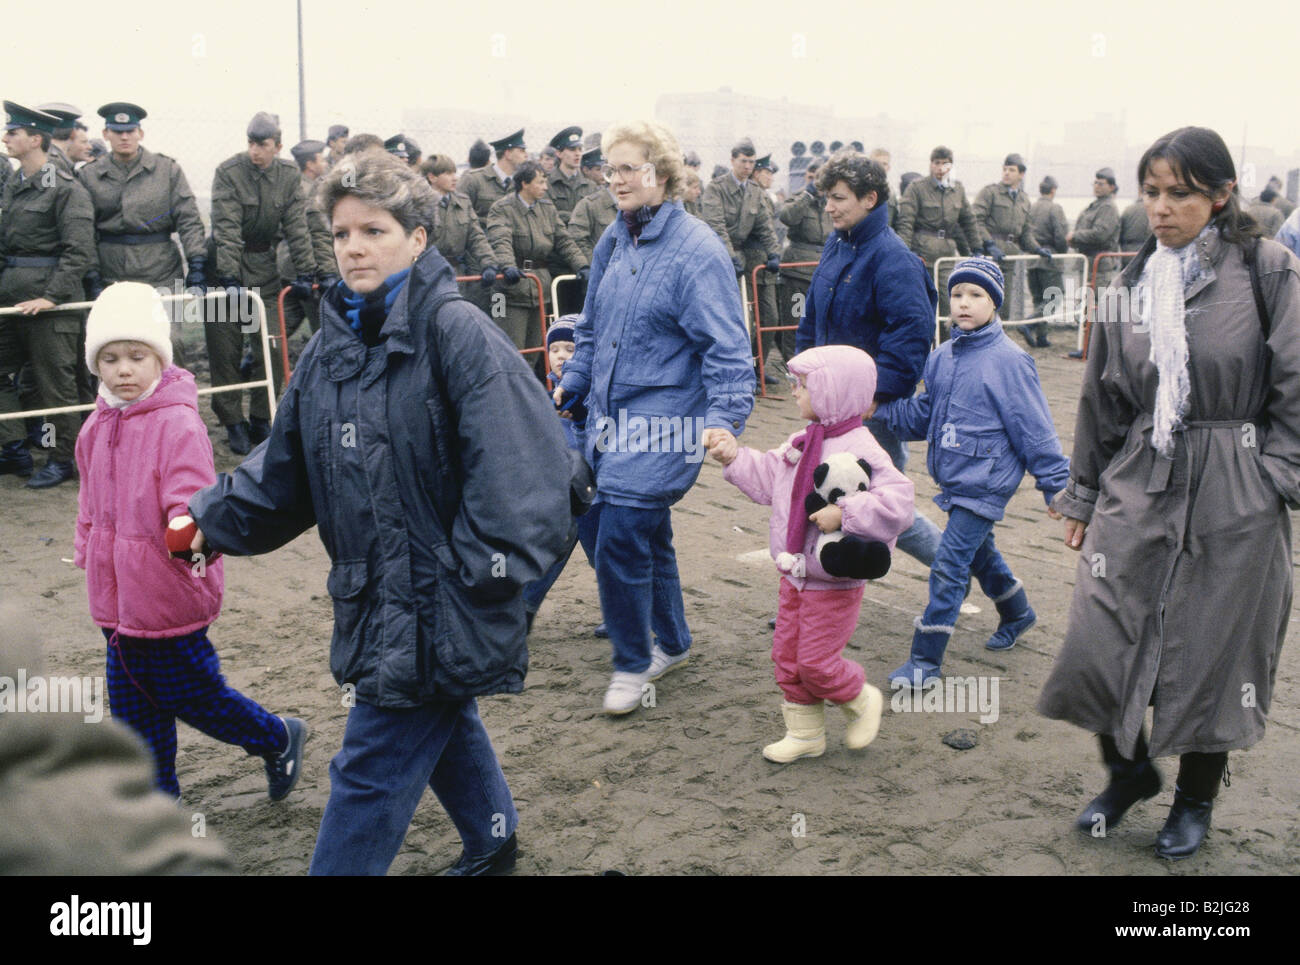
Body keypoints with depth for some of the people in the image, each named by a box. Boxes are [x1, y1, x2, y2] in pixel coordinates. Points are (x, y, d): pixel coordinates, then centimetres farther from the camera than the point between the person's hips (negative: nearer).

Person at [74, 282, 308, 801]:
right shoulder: (98, 427, 6)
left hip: (168, 596, -7)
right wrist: (86, 551, 27)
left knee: (191, 693, 5)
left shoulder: (178, 423, -18)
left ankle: (279, 740, 29)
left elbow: (192, 501, -25)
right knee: (134, 706, 15)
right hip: (116, 597, 8)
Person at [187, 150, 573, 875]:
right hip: (375, 591, 8)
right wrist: (214, 518, 2)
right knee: (442, 721, 27)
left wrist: (477, 569, -22)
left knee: (373, 771, -2)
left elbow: (520, 455, -23)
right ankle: (492, 838, 50)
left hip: (438, 599, -8)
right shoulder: (333, 345, 7)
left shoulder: (457, 331, -17)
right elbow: (287, 464, 12)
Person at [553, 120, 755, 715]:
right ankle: (672, 643, 36)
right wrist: (570, 385, 22)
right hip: (611, 417, 8)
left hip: (663, 424, -7)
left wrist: (725, 417, -27)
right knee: (648, 534, 18)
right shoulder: (613, 242, 9)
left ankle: (632, 664, 9)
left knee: (621, 539, -11)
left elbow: (725, 347, -18)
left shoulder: (697, 251, -14)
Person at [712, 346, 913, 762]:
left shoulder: (860, 450, -22)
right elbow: (769, 478, 19)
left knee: (816, 663, -3)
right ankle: (805, 733, 28)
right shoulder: (803, 443, 5)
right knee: (787, 656, 13)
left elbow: (897, 502, -32)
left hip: (834, 584, -8)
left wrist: (843, 513, -35)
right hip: (795, 576, 9)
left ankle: (861, 700, 27)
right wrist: (735, 457, 10)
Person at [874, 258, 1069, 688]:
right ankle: (1017, 614, 50)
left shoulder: (1008, 361, -14)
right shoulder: (942, 357, 6)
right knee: (979, 554, 24)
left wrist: (1054, 484, -7)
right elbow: (922, 416, 12)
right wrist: (880, 408, -1)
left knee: (948, 567, -9)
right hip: (954, 479, 8)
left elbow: (1034, 427, -11)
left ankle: (925, 661, -1)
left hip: (985, 483, -7)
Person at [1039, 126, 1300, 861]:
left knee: (1211, 652, 8)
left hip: (1231, 499, -4)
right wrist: (1084, 494, 15)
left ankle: (1196, 799, 31)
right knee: (1102, 640, 1)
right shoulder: (1135, 282, 7)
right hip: (1137, 487, 4)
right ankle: (1129, 771, 29)